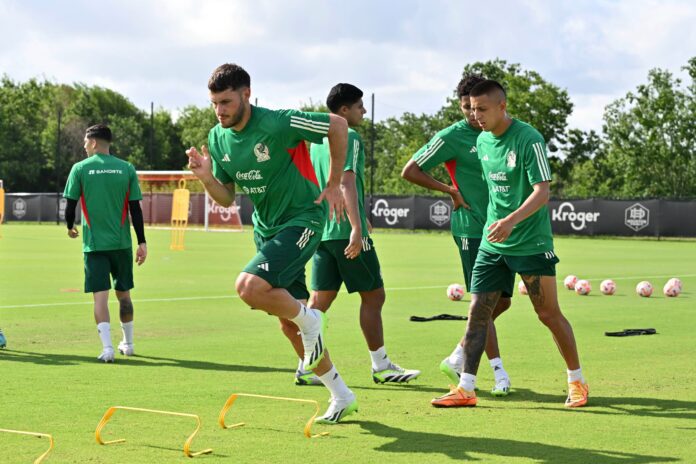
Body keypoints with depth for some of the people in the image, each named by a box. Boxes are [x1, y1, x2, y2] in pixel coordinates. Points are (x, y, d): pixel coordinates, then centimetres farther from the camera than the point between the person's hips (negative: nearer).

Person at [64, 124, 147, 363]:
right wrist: (142, 242, 3)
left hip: (94, 243, -2)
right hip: (121, 243, 2)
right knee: (123, 293, 16)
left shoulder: (80, 168, -3)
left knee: (100, 294, -3)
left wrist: (70, 227, 18)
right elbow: (136, 209, 0)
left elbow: (70, 205, -2)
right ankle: (127, 343, 27)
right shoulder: (127, 169, 2)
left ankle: (107, 347, -16)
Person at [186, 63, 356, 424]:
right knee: (289, 323, 10)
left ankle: (309, 319, 0)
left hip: (302, 219, -8)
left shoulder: (279, 124, -21)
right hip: (266, 229, 8)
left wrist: (333, 185, -8)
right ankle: (341, 397, 25)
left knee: (249, 287, -28)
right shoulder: (218, 138, 0)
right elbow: (226, 197, 7)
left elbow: (338, 125, -11)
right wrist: (206, 177, -14)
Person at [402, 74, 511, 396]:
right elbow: (410, 171, -6)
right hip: (471, 228, -7)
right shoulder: (452, 137, -8)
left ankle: (457, 358, 22)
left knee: (502, 300, 9)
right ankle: (500, 374, -1)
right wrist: (450, 190, -7)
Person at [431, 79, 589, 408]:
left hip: (531, 243, -6)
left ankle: (577, 382, 18)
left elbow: (542, 192, -22)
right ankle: (466, 389, 2)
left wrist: (511, 220, -35)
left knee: (549, 314, 1)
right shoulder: (482, 141, 7)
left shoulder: (529, 139, -15)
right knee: (477, 311, -1)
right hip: (493, 243, 6)